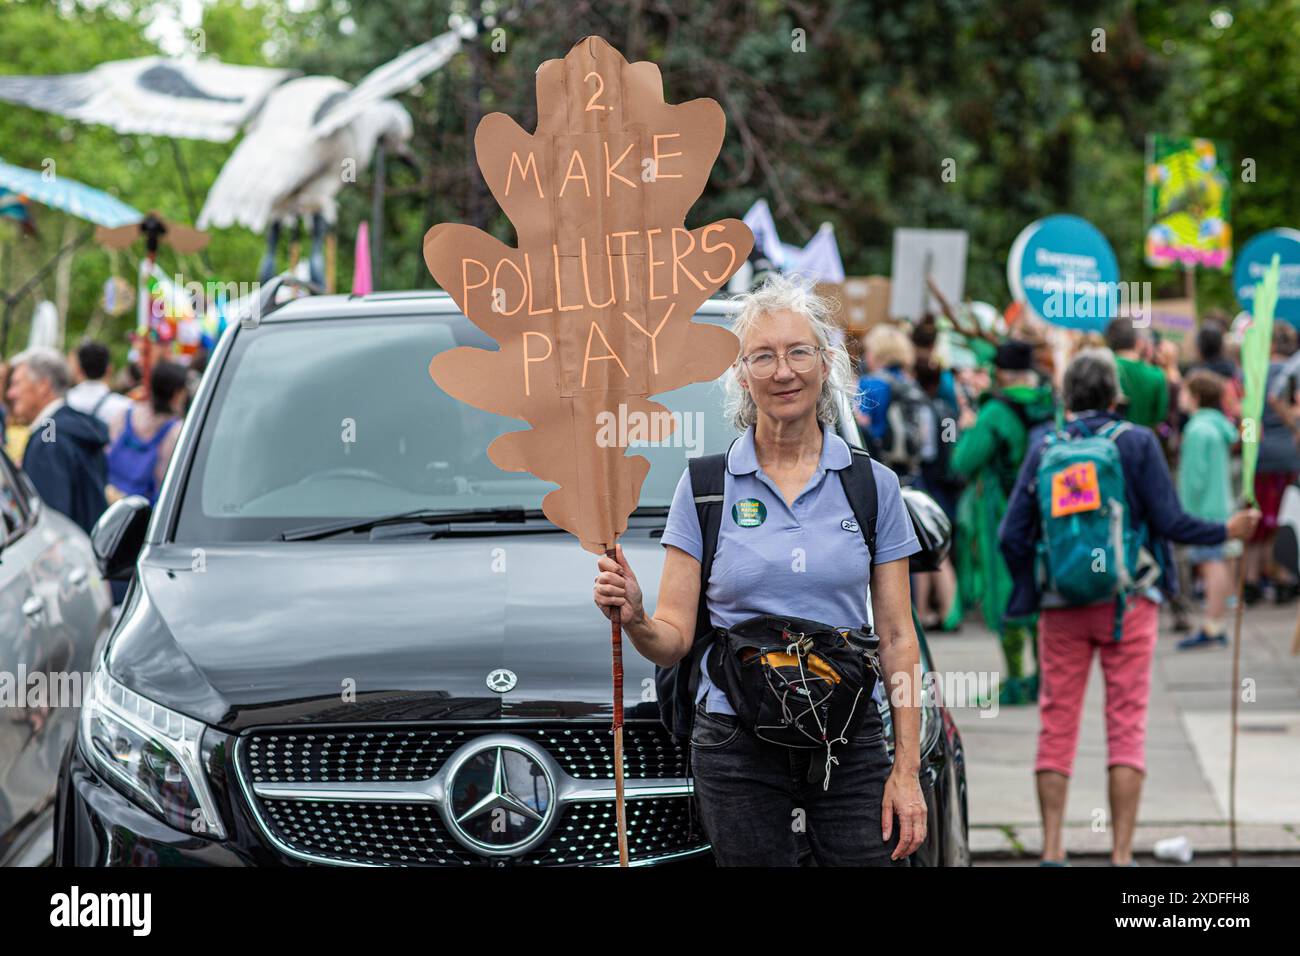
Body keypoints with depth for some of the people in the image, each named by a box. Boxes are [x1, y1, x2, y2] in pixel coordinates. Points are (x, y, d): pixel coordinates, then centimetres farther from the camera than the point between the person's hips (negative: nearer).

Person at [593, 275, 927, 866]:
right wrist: (634, 620, -22)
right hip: (737, 748, 0)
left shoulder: (873, 485, 6)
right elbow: (674, 639, 1)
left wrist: (906, 771, -3)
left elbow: (897, 639, 5)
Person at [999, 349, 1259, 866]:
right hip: (1126, 600, -2)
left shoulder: (1044, 448, 2)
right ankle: (1121, 853, -3)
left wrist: (1029, 590, 14)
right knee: (1127, 726, 1)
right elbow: (1170, 522, -8)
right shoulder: (1136, 442, -3)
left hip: (1061, 605, 2)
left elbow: (1012, 534, -1)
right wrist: (1228, 531, 8)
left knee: (1056, 726, 7)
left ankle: (1052, 850, 3)